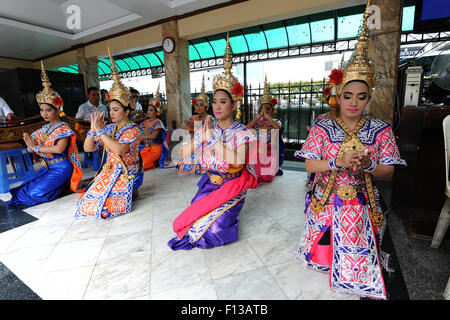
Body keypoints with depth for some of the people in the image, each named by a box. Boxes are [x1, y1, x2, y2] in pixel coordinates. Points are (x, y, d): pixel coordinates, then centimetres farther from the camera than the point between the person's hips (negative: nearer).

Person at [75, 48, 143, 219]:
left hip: (127, 173, -7)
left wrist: (100, 131, -23)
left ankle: (132, 192, 8)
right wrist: (93, 129, -9)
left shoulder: (134, 130, -11)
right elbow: (88, 148, 7)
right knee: (90, 198, -3)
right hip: (108, 171, 7)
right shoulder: (109, 128, 8)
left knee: (106, 204, -19)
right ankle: (128, 191, 15)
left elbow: (119, 150, -29)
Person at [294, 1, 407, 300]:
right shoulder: (322, 127, -5)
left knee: (360, 256, -2)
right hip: (327, 200, -1)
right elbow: (310, 164, -9)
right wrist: (339, 162, -25)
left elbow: (389, 172, 0)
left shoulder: (381, 130, 0)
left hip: (364, 203, 1)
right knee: (320, 253, -3)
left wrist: (368, 164, -22)